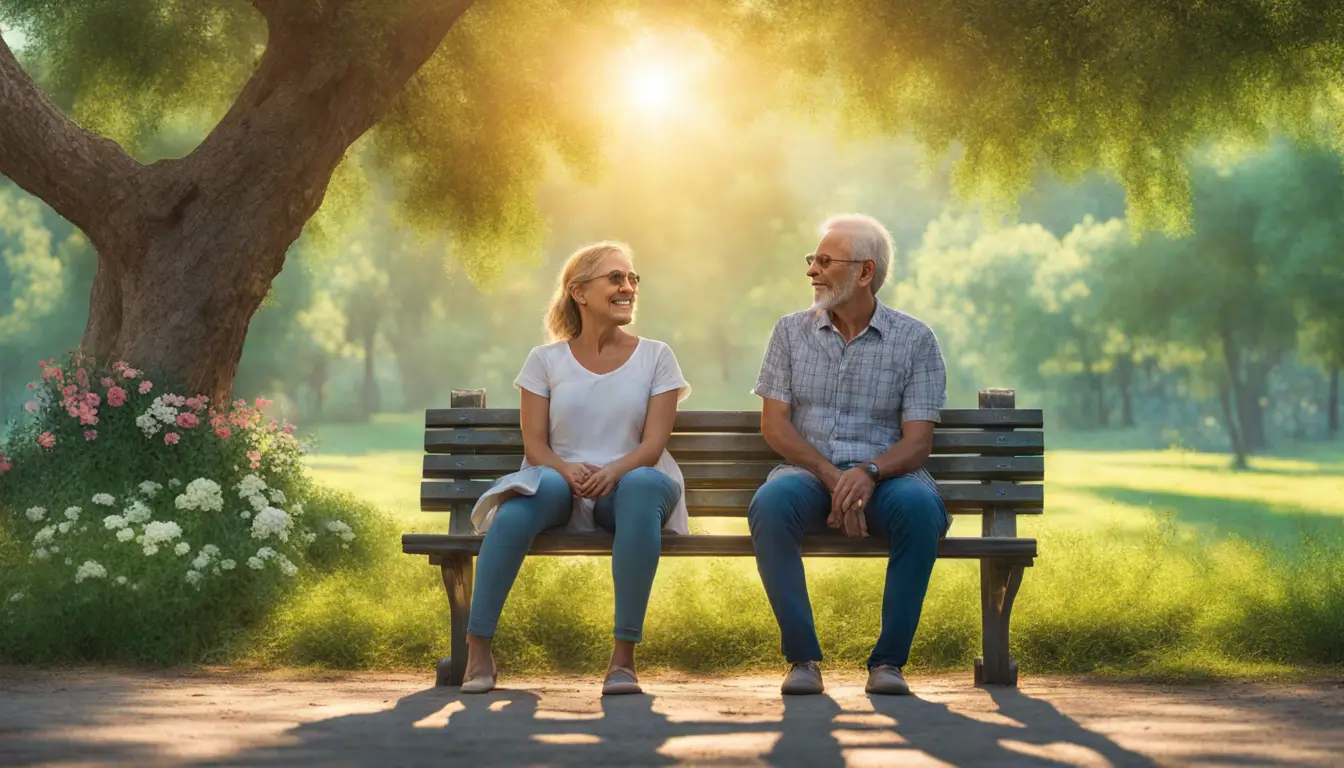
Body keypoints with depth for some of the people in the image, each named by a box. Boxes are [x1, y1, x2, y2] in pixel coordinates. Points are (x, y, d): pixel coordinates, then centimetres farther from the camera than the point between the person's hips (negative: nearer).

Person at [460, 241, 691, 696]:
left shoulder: (655, 358, 11)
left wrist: (613, 470, -22)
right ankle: (478, 651, -31)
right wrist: (568, 470, -20)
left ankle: (624, 657, -35)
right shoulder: (546, 360, 12)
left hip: (625, 484, 0)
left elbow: (653, 444, 0)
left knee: (642, 487, -38)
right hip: (560, 482, 0)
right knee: (527, 496, -37)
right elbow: (534, 445, 4)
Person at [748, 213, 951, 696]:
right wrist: (830, 474, -13)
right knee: (770, 505, -34)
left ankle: (888, 660, -23)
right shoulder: (791, 332, 11)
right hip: (808, 471, 1)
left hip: (883, 475, -1)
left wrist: (869, 471, -24)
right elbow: (774, 424, 3)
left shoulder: (914, 340, 4)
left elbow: (917, 441, -3)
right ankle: (802, 657, -23)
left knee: (920, 507, -35)